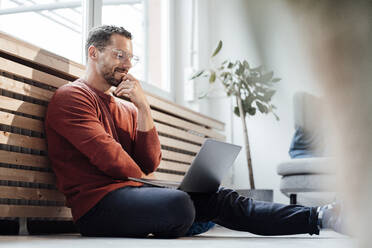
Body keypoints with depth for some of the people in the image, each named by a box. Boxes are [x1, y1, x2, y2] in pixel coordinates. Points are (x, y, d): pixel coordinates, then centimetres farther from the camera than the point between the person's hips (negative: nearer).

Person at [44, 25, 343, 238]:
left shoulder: (126, 108, 22)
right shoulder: (71, 97, -2)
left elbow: (149, 164, 8)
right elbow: (108, 157, -14)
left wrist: (143, 108, 0)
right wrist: (142, 182, 1)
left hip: (131, 193, 7)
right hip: (97, 203, -6)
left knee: (217, 198, -8)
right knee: (178, 205, -35)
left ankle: (315, 218, -10)